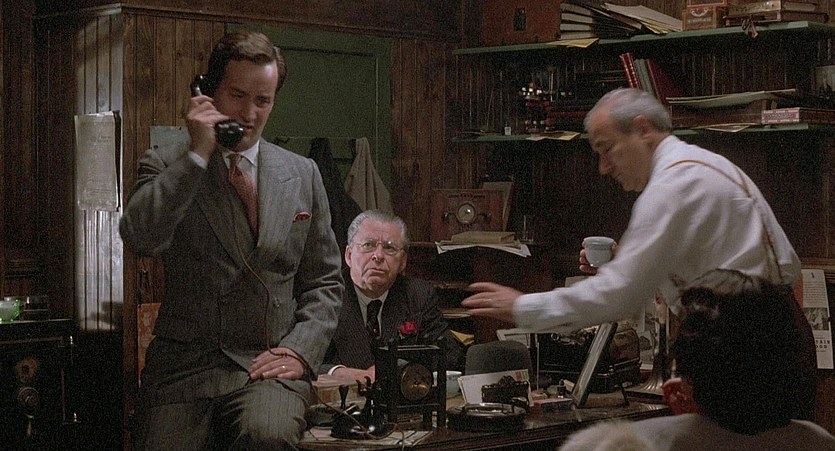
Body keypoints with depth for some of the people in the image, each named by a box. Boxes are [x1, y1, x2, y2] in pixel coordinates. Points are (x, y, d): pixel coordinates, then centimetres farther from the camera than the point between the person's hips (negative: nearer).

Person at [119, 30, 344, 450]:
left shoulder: (302, 174, 13)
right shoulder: (165, 166, 6)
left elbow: (324, 281, 15)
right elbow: (140, 238, -15)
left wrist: (300, 349, -2)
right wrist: (197, 154, -12)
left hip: (270, 365, 0)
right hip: (183, 365, 0)